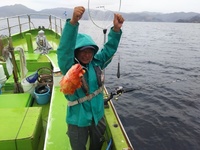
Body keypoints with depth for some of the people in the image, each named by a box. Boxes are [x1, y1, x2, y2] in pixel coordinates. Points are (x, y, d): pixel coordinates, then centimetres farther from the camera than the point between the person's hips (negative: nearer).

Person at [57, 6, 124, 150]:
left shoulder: (96, 62, -8)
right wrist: (73, 22, -53)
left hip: (97, 115, 5)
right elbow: (65, 49, -39)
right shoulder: (69, 66, -23)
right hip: (78, 119, -4)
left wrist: (116, 29, -27)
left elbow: (109, 49, -9)